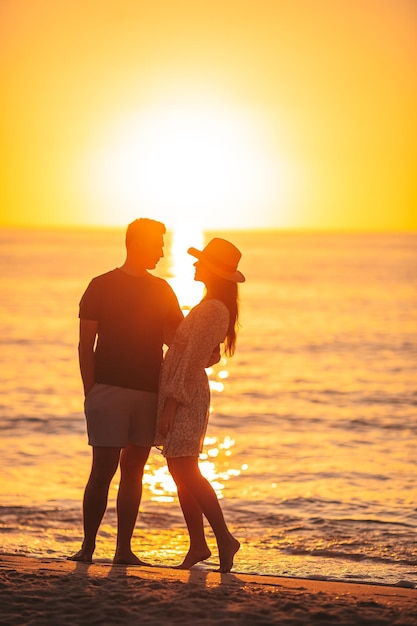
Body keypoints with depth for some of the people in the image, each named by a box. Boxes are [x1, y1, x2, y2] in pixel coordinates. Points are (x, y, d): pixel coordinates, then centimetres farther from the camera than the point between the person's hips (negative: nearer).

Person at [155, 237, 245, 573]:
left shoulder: (211, 310, -18)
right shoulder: (215, 307, 13)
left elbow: (192, 360, -20)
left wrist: (171, 403, -20)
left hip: (185, 394, -10)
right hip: (183, 393, 10)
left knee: (185, 471, -9)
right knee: (182, 472, 10)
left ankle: (225, 538, -7)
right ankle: (198, 545, 13)